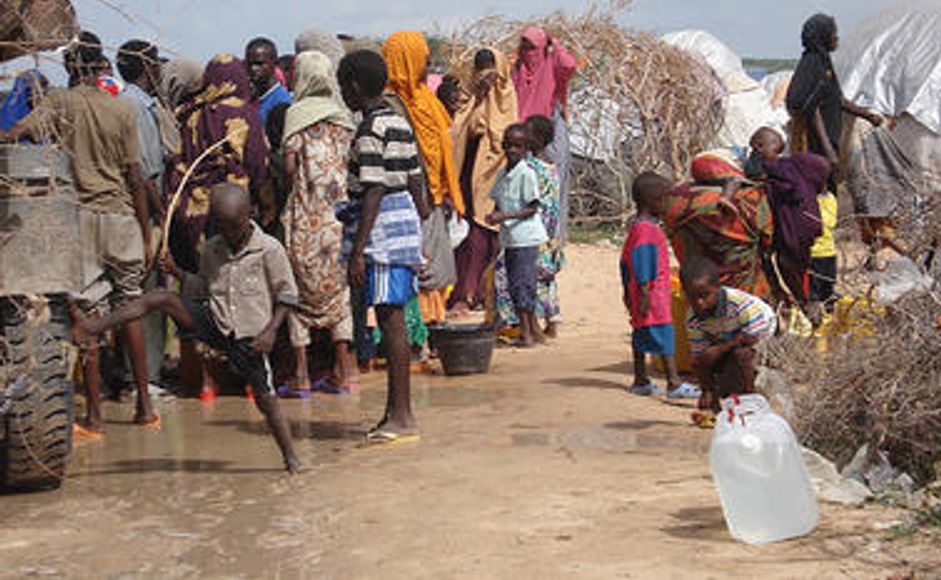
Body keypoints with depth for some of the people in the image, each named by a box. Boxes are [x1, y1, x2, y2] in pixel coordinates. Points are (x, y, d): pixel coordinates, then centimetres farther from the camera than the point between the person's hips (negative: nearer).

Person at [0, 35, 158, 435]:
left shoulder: (59, 103, -1)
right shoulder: (122, 111, 4)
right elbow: (135, 177, 4)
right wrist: (146, 234, 8)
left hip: (81, 216, -2)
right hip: (121, 215, 2)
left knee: (87, 315, 0)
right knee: (129, 309, 13)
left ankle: (94, 417, 2)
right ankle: (144, 405, 16)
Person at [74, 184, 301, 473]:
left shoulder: (269, 249, -7)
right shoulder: (212, 249, 7)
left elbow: (287, 295, -4)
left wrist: (271, 331, -14)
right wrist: (178, 272, 1)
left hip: (249, 335, -4)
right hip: (213, 323, 4)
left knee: (265, 397, -4)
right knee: (162, 298, -14)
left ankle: (290, 457, 12)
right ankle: (93, 327, -17)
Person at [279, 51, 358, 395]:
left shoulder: (297, 114, -5)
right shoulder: (343, 115, 9)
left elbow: (289, 167, -9)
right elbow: (351, 165, 8)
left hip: (306, 213, -4)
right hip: (340, 211, 5)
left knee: (300, 289, 4)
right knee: (338, 289, 11)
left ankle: (301, 374, 2)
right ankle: (345, 372, 12)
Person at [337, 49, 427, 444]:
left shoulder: (370, 132, -14)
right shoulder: (400, 123, 14)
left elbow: (373, 194, -19)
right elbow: (416, 183, 17)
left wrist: (357, 251, -19)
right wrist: (418, 238, 24)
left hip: (383, 233, -9)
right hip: (405, 228, 9)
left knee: (391, 322, -7)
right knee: (392, 322, 13)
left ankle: (402, 417, -4)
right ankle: (395, 410, 21)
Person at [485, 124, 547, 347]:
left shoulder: (526, 173, -11)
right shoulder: (502, 175, 12)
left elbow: (532, 208, -14)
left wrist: (505, 216, -21)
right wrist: (494, 215, -3)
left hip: (526, 237, -8)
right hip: (509, 238, 8)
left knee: (522, 283, -8)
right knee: (515, 285, 10)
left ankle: (526, 332, -1)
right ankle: (534, 329, 19)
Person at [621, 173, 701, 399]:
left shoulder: (636, 228, 17)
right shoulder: (646, 229, -16)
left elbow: (626, 261, 23)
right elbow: (642, 260, -22)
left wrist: (628, 290, 27)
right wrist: (644, 291, -23)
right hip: (653, 294, -11)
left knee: (642, 335, 14)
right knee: (664, 333, -12)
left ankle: (640, 381, 20)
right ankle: (674, 383, -15)